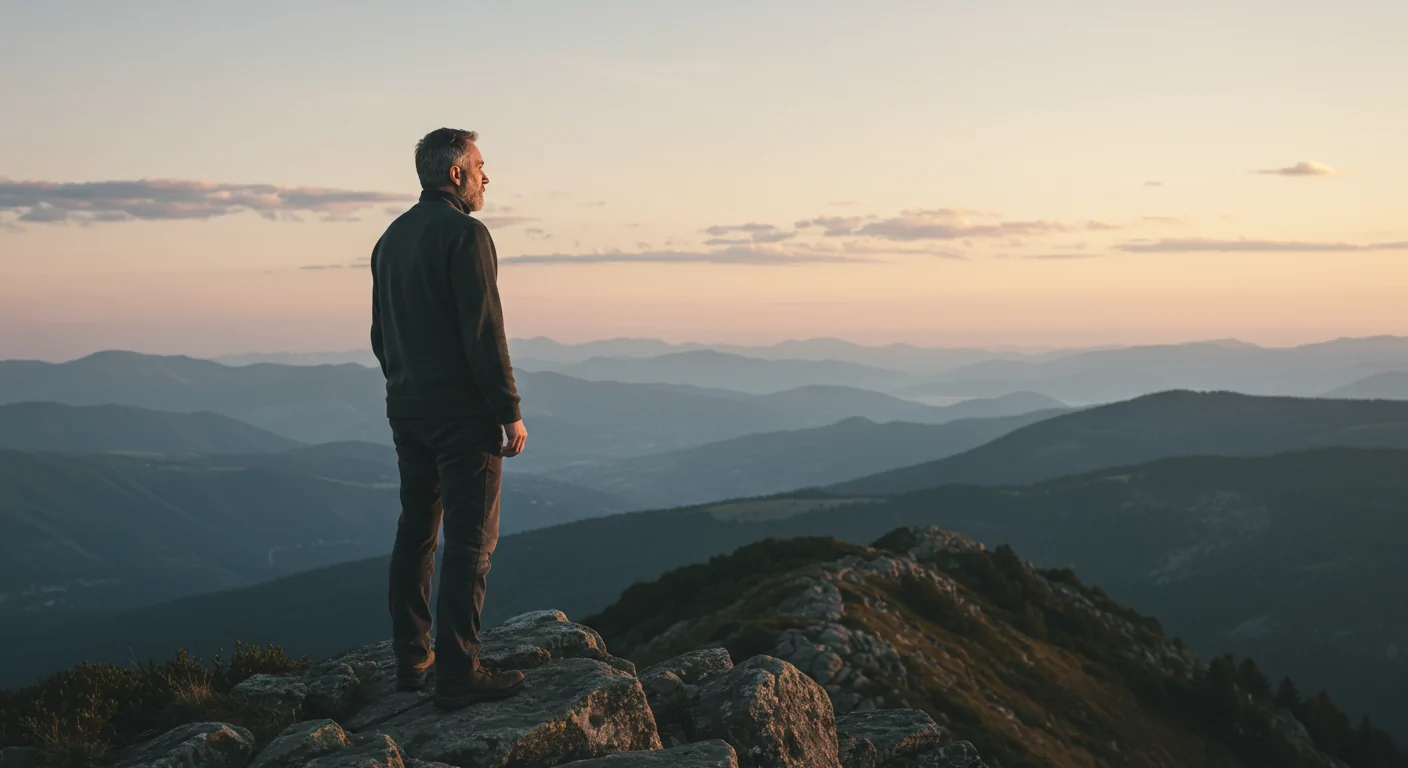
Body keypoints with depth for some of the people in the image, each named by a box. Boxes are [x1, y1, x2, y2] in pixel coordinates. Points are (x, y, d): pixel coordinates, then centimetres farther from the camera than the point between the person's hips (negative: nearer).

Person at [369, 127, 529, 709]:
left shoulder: (391, 238, 13)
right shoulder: (465, 234, -14)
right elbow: (483, 333, -19)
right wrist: (510, 413, -15)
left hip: (407, 411, 8)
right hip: (463, 412, -8)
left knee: (416, 533, 15)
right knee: (469, 542, -4)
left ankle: (411, 661, 20)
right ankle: (458, 674, -3)